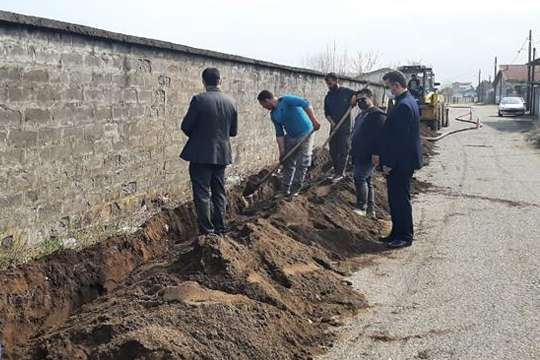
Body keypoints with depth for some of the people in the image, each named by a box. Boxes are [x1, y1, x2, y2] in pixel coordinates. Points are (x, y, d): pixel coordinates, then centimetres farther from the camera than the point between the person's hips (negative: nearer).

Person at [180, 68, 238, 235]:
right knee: (219, 192, 15)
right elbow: (233, 131, 7)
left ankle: (206, 231, 3)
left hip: (201, 154, -5)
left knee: (202, 193, 2)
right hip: (222, 154, 5)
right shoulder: (231, 102, 1)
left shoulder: (199, 100, -14)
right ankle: (220, 228, 20)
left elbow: (186, 126, -8)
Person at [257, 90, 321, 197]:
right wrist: (281, 151, -1)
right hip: (290, 137, 7)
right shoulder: (273, 115, 4)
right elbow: (279, 134, 5)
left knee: (302, 164, -3)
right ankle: (285, 190, 16)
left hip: (305, 134, -7)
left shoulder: (286, 100, -18)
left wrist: (314, 120, -33)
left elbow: (306, 104, -26)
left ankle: (295, 189, 7)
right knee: (288, 164, 8)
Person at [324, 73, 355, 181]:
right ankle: (336, 171, 18)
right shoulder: (328, 97, 10)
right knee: (333, 150, 8)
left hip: (345, 126, -5)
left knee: (343, 150, -4)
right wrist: (332, 122, -6)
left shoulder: (347, 92, -4)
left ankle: (340, 173, 0)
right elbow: (327, 112, 11)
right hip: (334, 126, 5)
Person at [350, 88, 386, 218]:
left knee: (360, 178, -16)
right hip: (359, 155, 10)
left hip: (369, 156, -10)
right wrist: (353, 151, 24)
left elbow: (380, 135, -20)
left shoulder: (377, 114, -12)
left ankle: (362, 208, -12)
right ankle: (371, 210, 17)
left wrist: (376, 153, -26)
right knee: (366, 181, 12)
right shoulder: (361, 115, 20)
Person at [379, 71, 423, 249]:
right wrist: (383, 157, 19)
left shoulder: (403, 106, -20)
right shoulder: (406, 102, 12)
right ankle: (397, 233, 26)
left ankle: (405, 236, 9)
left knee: (401, 199, 0)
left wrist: (389, 163, -19)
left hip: (401, 163, -10)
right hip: (400, 162, 10)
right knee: (396, 199, 16)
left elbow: (400, 138, -23)